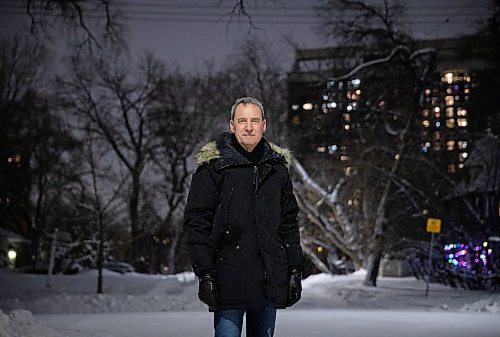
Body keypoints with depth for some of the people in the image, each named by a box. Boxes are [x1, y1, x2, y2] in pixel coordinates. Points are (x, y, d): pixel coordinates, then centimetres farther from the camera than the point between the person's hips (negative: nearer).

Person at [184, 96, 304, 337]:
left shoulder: (277, 167, 12)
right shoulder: (213, 166, -2)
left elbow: (289, 224, 15)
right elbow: (197, 222, -5)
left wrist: (295, 269, 9)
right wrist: (205, 272, -12)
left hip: (270, 281, 4)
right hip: (229, 279, -4)